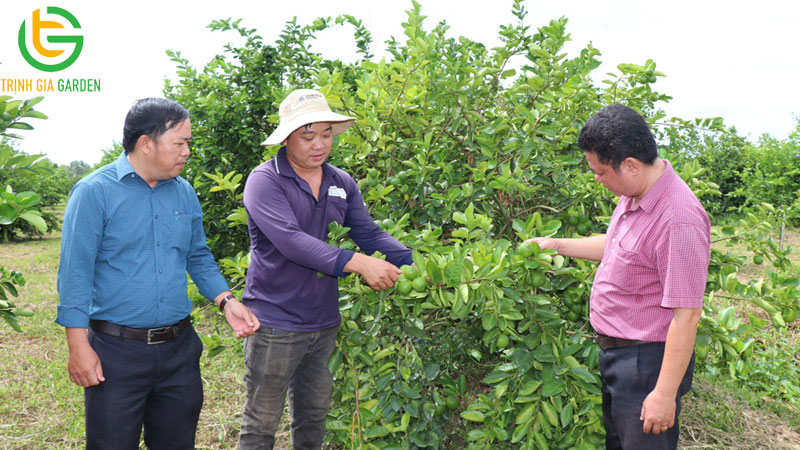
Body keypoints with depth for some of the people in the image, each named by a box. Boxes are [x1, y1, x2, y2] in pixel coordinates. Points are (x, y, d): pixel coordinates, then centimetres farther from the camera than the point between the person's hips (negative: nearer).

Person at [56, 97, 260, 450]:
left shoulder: (184, 193, 6)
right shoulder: (94, 192, -10)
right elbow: (75, 272, -12)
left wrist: (226, 300, 0)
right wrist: (79, 346, -15)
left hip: (179, 348, 5)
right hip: (116, 353, -5)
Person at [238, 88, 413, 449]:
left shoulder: (342, 184, 7)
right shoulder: (264, 181, -12)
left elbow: (371, 235, 1)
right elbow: (290, 240, -27)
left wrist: (416, 262, -17)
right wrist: (356, 263, -35)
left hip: (325, 323, 6)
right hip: (275, 324, -5)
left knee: (314, 418, 20)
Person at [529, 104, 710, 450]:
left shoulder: (679, 221, -30)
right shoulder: (635, 194, 0)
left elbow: (686, 317, -27)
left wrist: (665, 394, -22)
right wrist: (557, 245, 19)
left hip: (647, 362, -9)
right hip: (613, 352, 9)